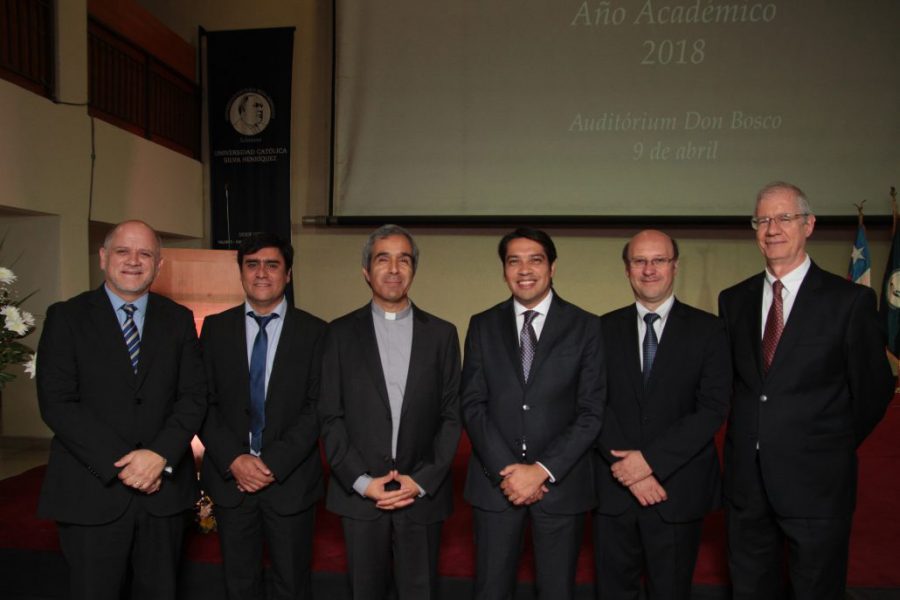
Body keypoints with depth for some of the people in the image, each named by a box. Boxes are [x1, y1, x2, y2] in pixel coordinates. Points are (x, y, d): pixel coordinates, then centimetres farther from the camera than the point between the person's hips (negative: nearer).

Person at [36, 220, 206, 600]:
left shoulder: (179, 319, 6)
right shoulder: (66, 317, -1)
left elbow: (194, 396, 1)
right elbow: (56, 402, -8)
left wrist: (160, 455, -14)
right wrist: (121, 463, -15)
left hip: (164, 487, 2)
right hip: (92, 491, -2)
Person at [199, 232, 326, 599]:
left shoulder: (314, 331, -4)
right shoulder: (215, 328, 3)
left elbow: (317, 408, -8)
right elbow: (204, 402, -1)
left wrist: (274, 464, -15)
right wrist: (235, 460, -13)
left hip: (290, 480, -1)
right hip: (230, 478, 2)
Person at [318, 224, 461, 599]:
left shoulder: (441, 334, 3)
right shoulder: (341, 332, 1)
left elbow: (451, 416, 1)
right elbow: (330, 416, -1)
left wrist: (423, 480, -7)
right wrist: (362, 481, -9)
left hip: (423, 494, 0)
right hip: (359, 494, 0)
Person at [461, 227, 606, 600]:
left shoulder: (585, 327, -2)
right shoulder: (483, 326, 4)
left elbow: (592, 411, -6)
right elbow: (472, 404, -1)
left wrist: (542, 470, -13)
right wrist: (506, 470, -11)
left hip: (560, 482, -1)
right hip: (495, 481, 1)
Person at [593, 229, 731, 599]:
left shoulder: (707, 330, -1)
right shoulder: (605, 329, 4)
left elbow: (713, 409, -9)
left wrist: (651, 459, -16)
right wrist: (629, 468, -13)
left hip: (678, 489, -1)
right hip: (614, 487, 1)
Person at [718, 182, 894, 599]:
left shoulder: (850, 300, -7)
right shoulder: (733, 300, 4)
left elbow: (874, 389, -2)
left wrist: (833, 450, 4)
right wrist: (751, 439, 5)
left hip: (815, 483, -3)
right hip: (746, 480, 4)